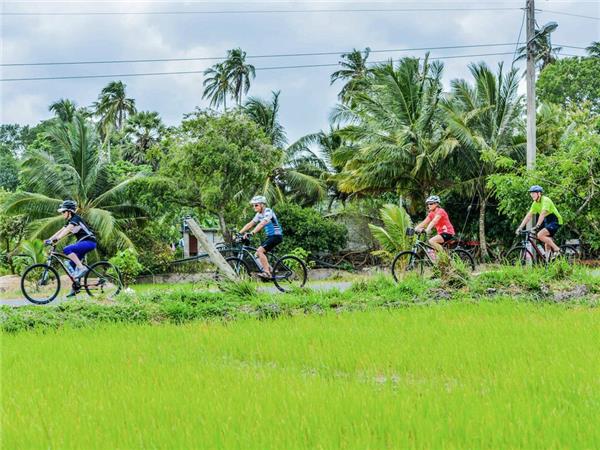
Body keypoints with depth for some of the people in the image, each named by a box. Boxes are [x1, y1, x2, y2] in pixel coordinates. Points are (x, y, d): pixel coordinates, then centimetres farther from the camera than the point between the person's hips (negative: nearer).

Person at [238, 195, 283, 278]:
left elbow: (262, 224, -31)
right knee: (258, 254, 5)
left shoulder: (268, 212, -17)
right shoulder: (259, 214, 9)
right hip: (270, 236, 9)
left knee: (260, 251, -22)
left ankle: (267, 272, -21)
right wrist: (239, 233, -2)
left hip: (276, 236, -9)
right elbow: (250, 224, 8)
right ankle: (270, 270, 13)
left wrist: (251, 233, -42)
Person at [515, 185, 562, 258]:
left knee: (540, 235, -23)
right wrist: (520, 227, -5)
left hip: (555, 221, -9)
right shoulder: (535, 203, 5)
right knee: (547, 242, 6)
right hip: (547, 222, 9)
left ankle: (557, 249, -15)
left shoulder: (545, 200, -19)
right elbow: (528, 216, 3)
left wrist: (537, 226, -40)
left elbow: (542, 214, -31)